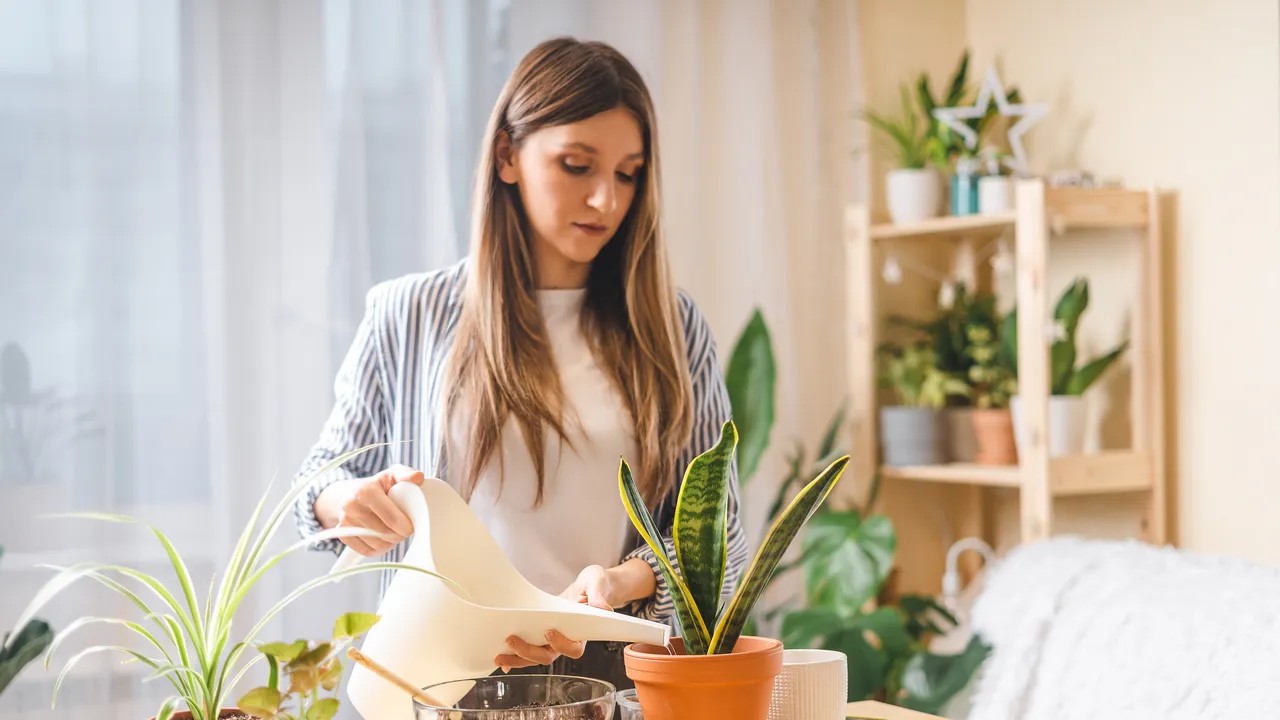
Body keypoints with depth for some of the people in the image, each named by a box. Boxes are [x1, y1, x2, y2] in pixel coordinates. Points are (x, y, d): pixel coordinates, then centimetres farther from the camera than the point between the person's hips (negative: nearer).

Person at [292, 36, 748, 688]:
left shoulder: (670, 328, 8)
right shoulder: (407, 317, 6)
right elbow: (322, 475, 16)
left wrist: (622, 583, -12)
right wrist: (343, 503, -7)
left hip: (618, 668, -1)